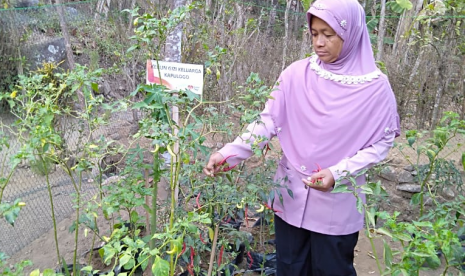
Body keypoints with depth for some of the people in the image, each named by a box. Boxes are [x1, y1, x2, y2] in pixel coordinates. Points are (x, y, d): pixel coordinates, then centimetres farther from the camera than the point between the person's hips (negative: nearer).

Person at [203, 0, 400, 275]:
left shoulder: (375, 86, -9)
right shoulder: (297, 74, -5)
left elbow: (381, 142, -6)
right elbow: (268, 122, -6)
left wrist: (338, 173, -19)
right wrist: (228, 153, -17)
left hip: (338, 204, -1)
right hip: (291, 195, 2)